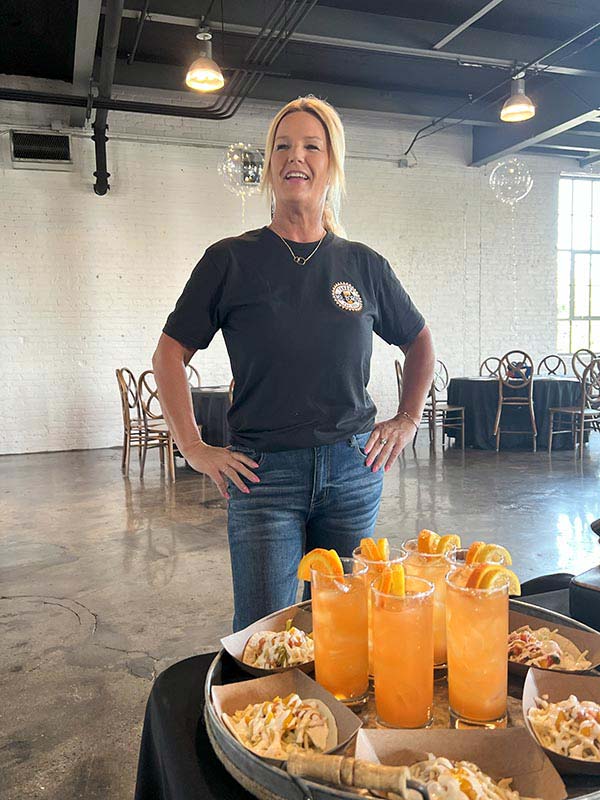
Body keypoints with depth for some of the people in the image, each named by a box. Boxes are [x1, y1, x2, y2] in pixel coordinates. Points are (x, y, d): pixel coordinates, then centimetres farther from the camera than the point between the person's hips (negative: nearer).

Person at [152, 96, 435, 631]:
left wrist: (408, 421, 11)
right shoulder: (231, 260, -1)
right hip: (262, 472, -2)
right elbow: (170, 355, 3)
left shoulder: (364, 265, 6)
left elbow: (420, 343, 20)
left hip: (354, 470, 3)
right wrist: (195, 449, -3)